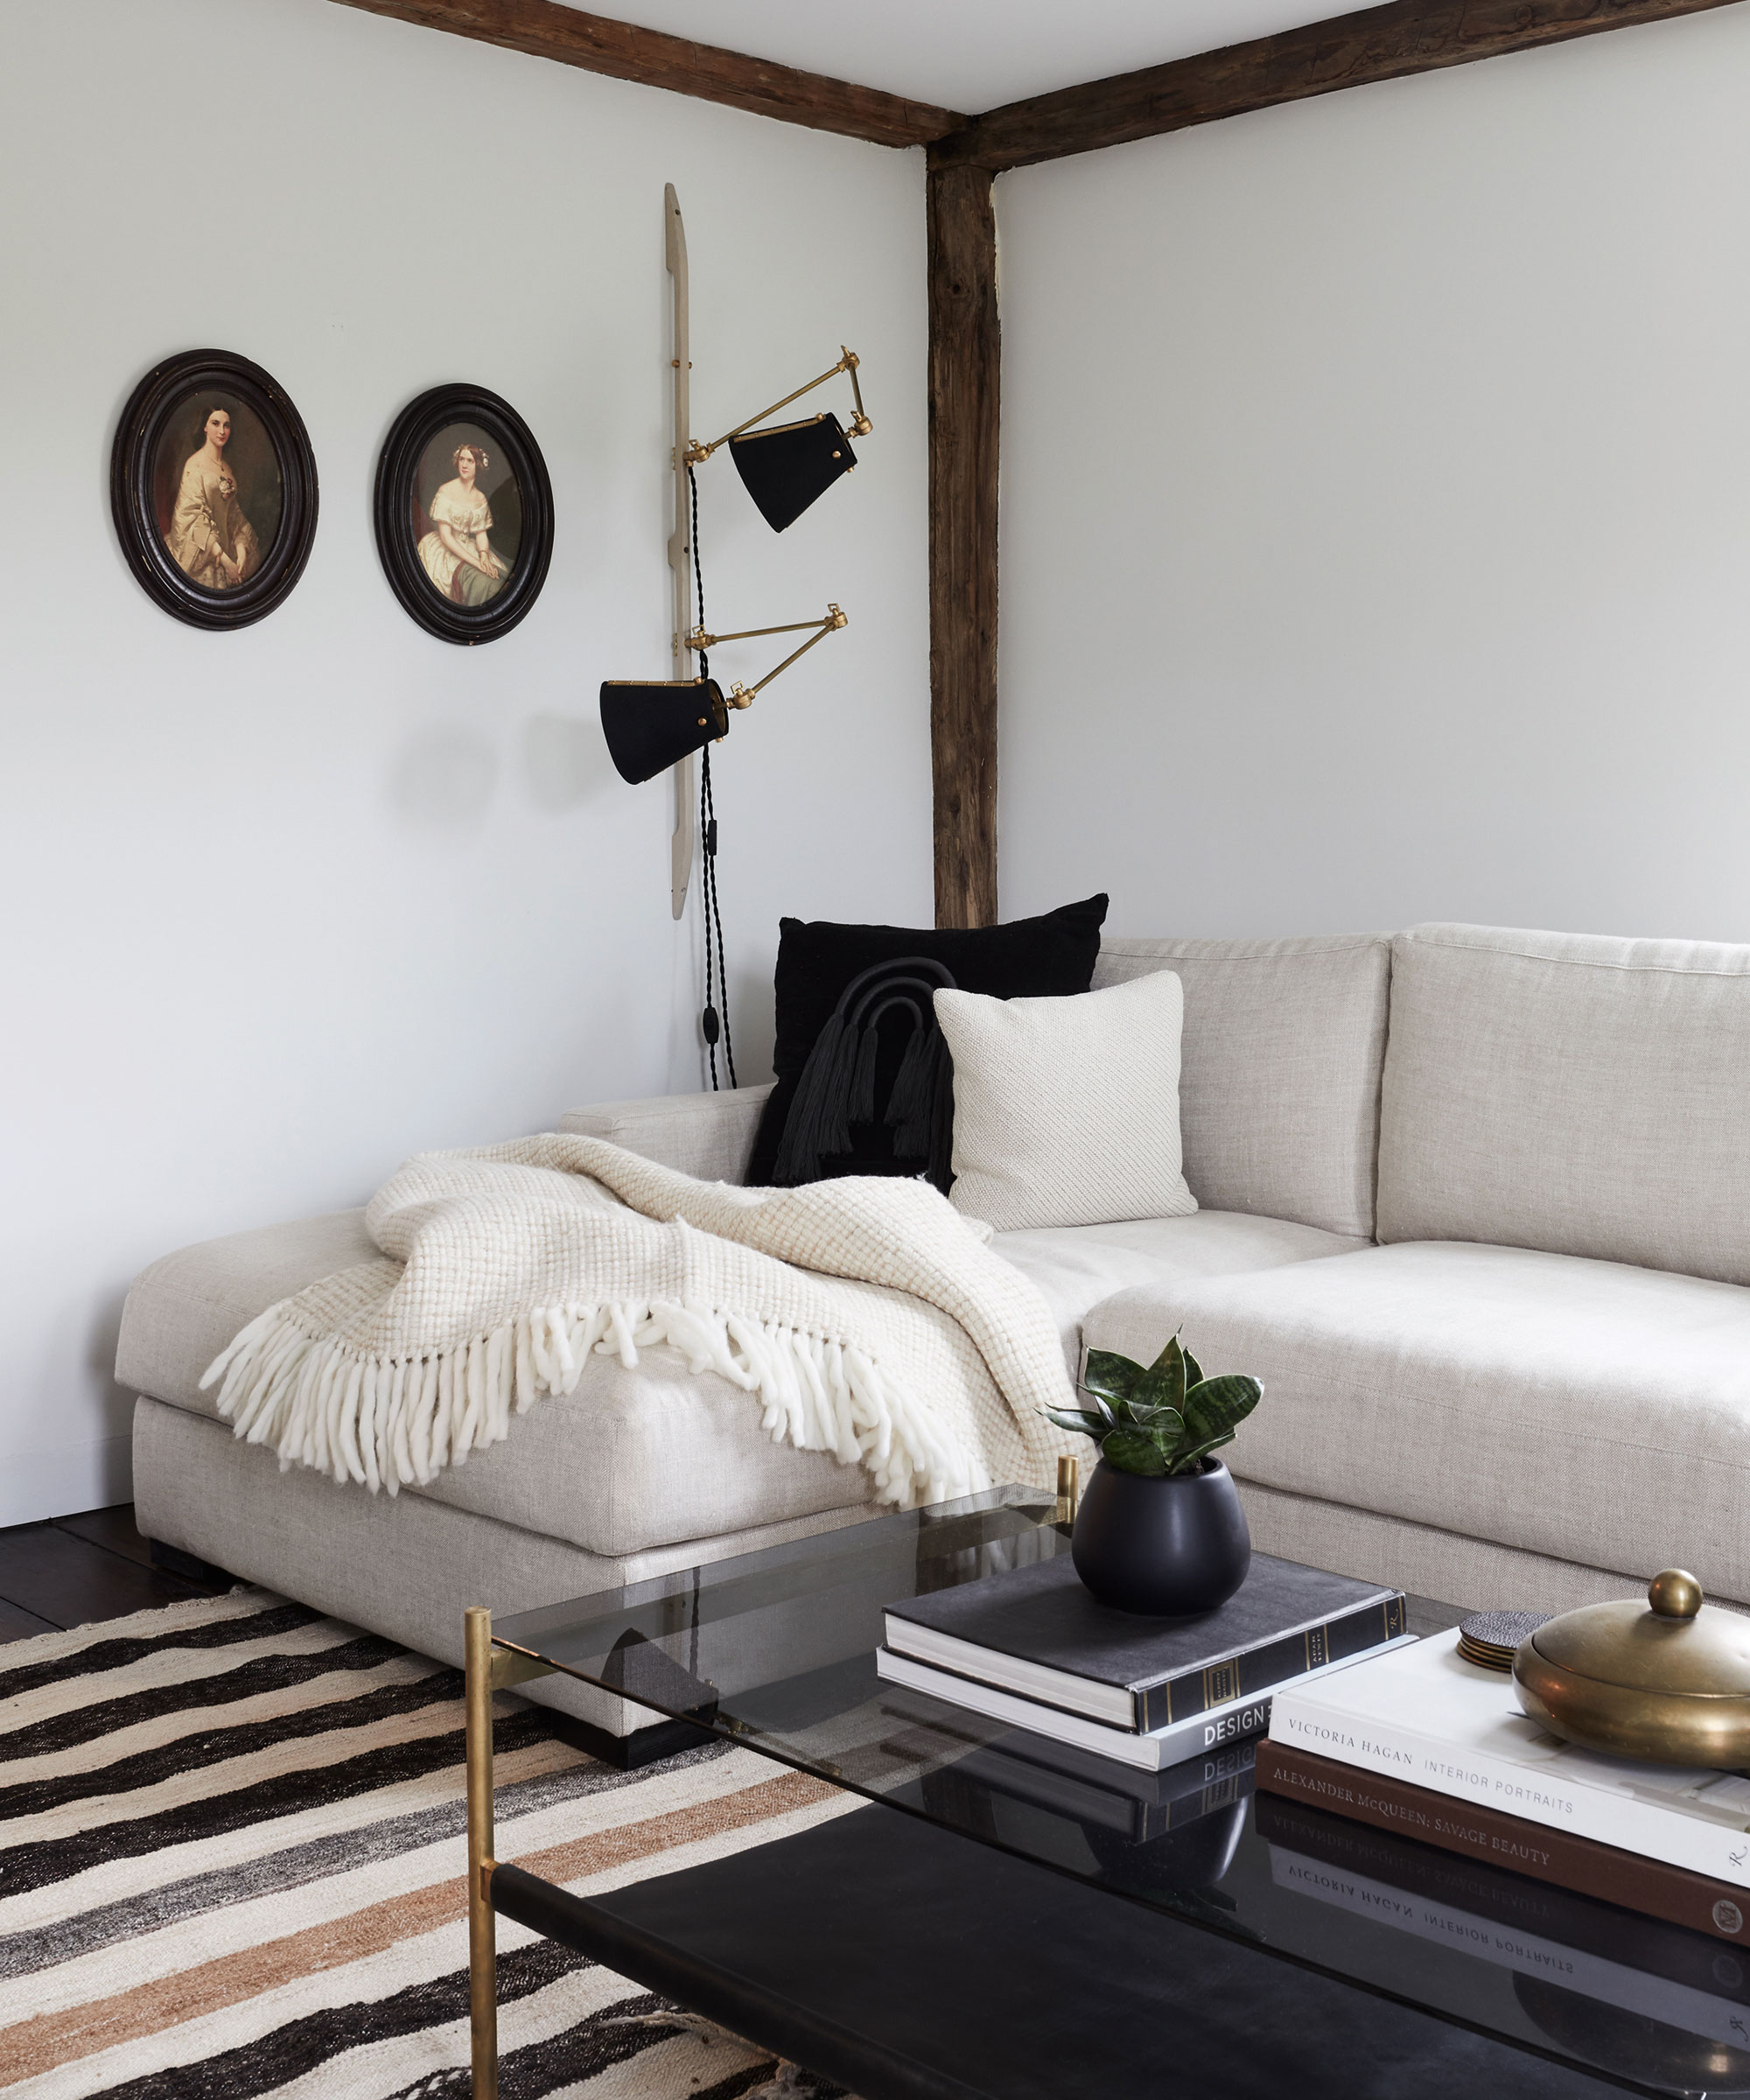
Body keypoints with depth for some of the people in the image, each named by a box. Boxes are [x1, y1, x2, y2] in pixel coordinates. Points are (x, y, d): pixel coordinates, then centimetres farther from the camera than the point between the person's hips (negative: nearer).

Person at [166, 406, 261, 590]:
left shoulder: (226, 467, 12)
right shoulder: (195, 464, -10)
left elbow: (233, 511, 11)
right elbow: (194, 518, -16)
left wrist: (241, 551, -6)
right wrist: (225, 559, -20)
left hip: (224, 544, 6)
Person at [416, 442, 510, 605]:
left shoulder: (480, 498, 8)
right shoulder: (446, 491, -10)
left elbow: (481, 533, 9)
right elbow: (445, 535, -15)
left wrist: (484, 556, -16)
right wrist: (475, 561, -22)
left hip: (468, 548, 6)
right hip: (444, 550, -6)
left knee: (502, 574, -19)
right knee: (479, 580, -31)